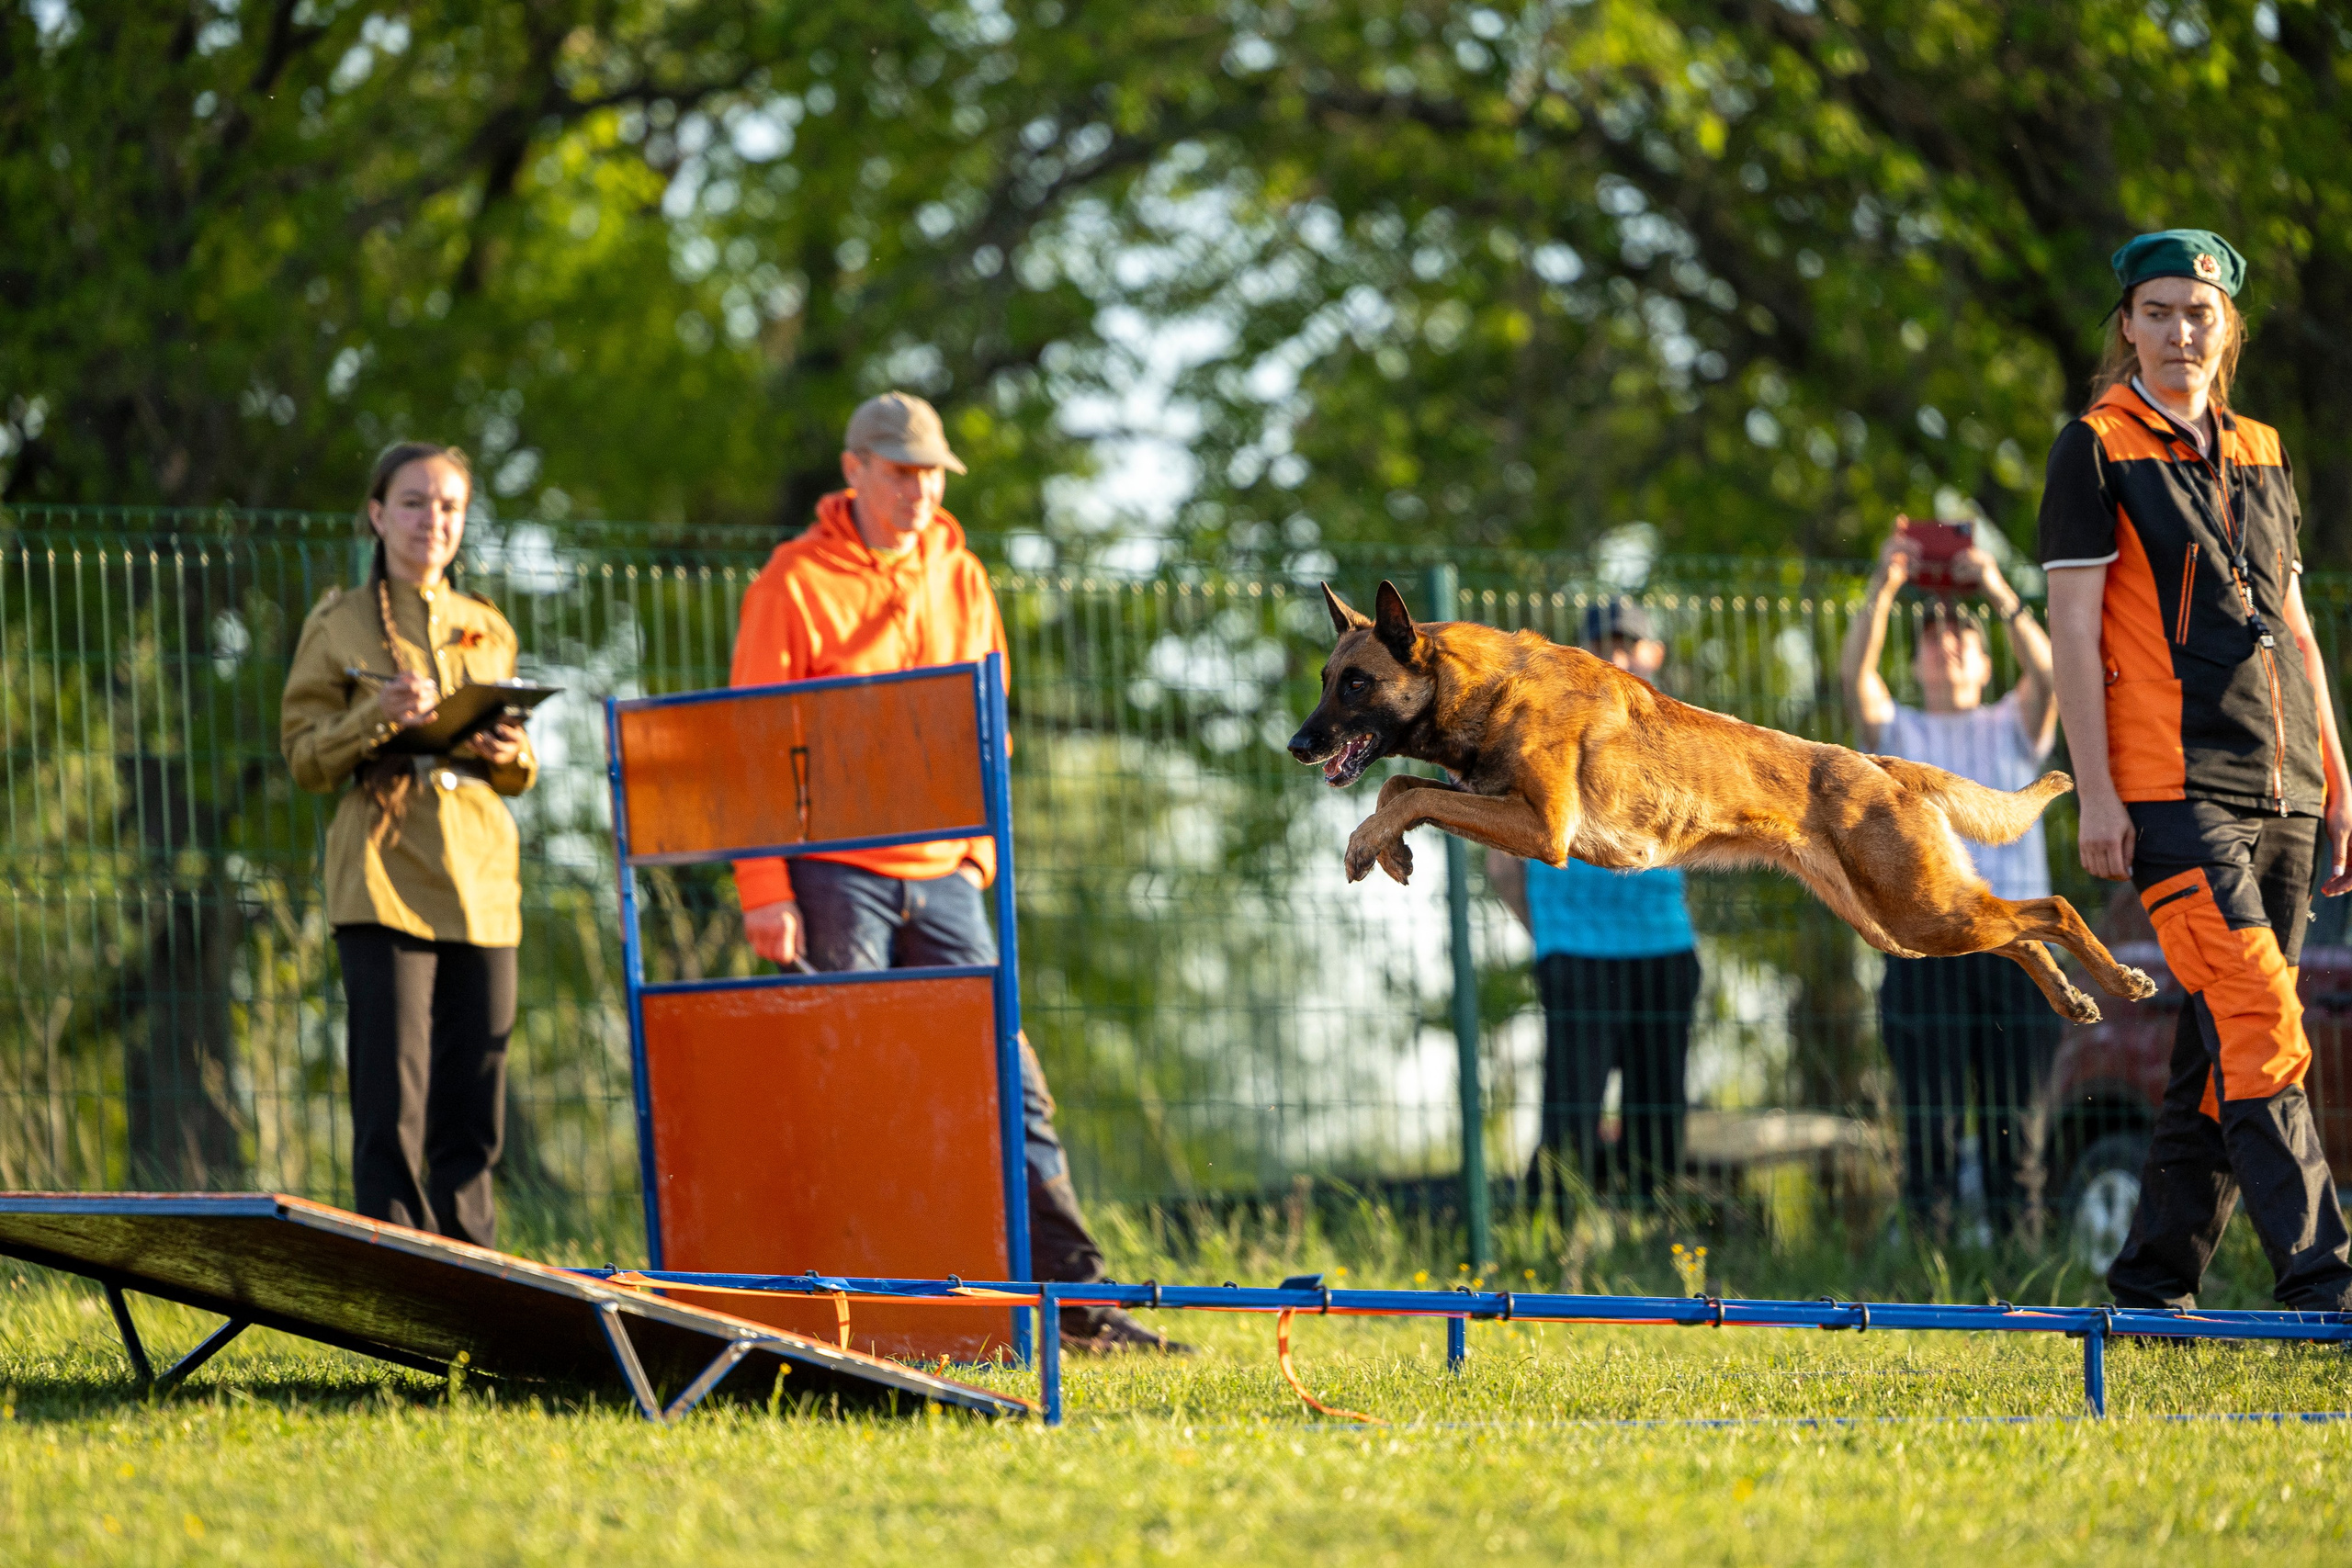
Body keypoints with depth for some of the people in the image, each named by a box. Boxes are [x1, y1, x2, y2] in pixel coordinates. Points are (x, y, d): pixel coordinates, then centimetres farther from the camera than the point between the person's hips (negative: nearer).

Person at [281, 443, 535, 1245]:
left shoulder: (487, 631, 17)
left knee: (474, 1103, 4)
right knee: (393, 1103, -10)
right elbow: (304, 757, 1)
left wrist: (508, 751, -1)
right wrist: (379, 718, -15)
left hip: (480, 878, 4)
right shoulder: (338, 628, 5)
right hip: (383, 878, -4)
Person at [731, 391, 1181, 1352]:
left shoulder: (959, 578, 12)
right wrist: (764, 890, -13)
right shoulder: (793, 583, -4)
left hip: (941, 876, 5)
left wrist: (979, 854, 10)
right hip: (834, 873, -5)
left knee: (1009, 1082, 2)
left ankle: (1074, 1294, 2)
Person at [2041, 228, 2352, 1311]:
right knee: (2257, 1022, -16)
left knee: (2220, 1043, 5)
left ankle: (2153, 1280, 11)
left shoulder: (2261, 454, 18)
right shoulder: (2095, 449, 0)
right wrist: (2096, 793, -11)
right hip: (2172, 789, -6)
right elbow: (2074, 629, -4)